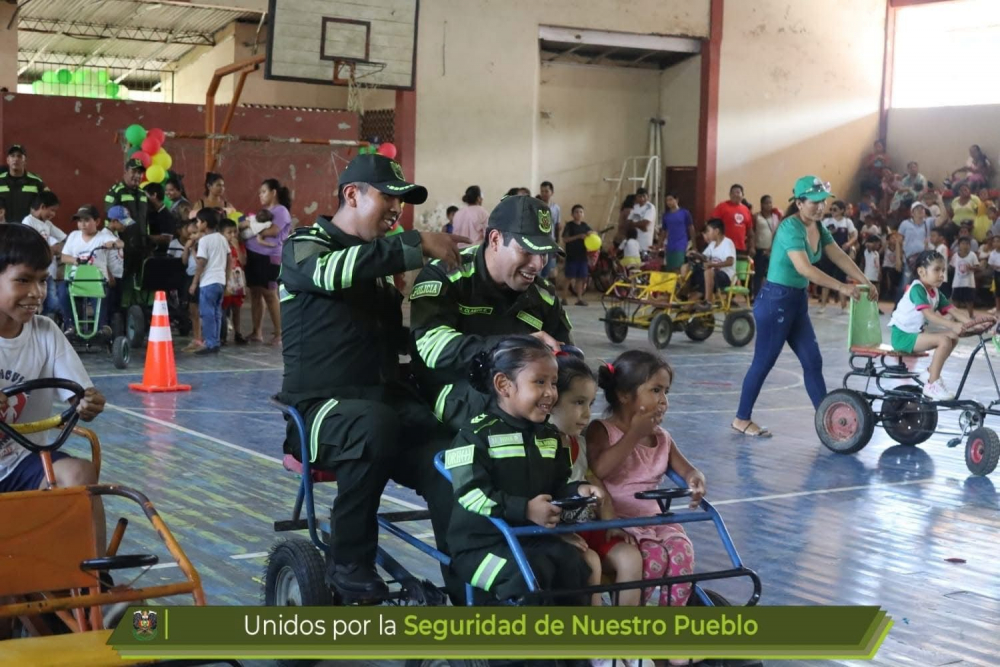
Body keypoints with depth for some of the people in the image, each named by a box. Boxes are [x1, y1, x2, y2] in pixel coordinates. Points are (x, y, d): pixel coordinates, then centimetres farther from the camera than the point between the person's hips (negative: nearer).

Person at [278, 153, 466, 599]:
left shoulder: (378, 260, 22)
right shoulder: (305, 246, -1)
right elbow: (334, 271, -27)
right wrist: (419, 244, -26)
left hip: (386, 398, 6)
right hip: (324, 404, -6)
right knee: (376, 425, -40)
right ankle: (350, 564, -24)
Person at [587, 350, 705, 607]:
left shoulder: (661, 437, 12)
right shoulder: (602, 431, -7)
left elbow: (687, 470, 12)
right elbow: (599, 469, -25)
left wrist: (696, 482, -14)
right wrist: (634, 434, -21)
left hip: (653, 518, 6)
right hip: (616, 521, -6)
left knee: (682, 551, -21)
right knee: (654, 555, -28)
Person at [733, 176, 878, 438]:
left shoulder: (818, 228, 7)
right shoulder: (791, 227, -20)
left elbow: (841, 258, 7)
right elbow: (804, 268, -30)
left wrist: (866, 283, -2)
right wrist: (841, 287, -32)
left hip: (798, 300, 9)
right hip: (775, 300, -9)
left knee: (813, 361, 7)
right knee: (763, 362, 0)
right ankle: (742, 419, 12)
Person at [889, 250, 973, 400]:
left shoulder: (935, 292, 9)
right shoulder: (917, 289, -19)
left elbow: (953, 311, 1)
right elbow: (929, 315, -31)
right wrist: (952, 325, -43)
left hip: (915, 333, 9)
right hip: (902, 335, -9)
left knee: (953, 337, 1)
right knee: (944, 341, -22)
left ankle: (933, 372, 12)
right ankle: (932, 385, -19)